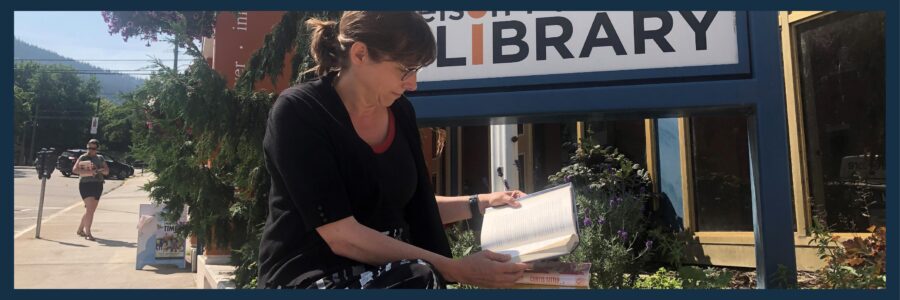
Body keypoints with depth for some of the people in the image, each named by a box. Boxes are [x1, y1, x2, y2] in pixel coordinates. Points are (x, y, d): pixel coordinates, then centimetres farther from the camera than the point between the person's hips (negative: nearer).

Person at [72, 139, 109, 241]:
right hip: (86, 185, -6)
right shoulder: (83, 157, -2)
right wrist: (89, 172, -23)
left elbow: (107, 171, 10)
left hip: (98, 186, 6)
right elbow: (74, 170, -13)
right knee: (90, 209, -15)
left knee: (91, 210, 12)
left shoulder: (100, 158, 13)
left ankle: (80, 230, 28)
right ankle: (88, 233, -12)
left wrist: (98, 169, -10)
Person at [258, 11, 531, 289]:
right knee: (417, 277, -33)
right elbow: (341, 236, -22)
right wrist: (454, 270, -24)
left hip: (385, 270, 5)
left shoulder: (400, 112, 3)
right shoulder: (298, 112, -16)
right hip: (309, 275, -5)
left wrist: (481, 204, 11)